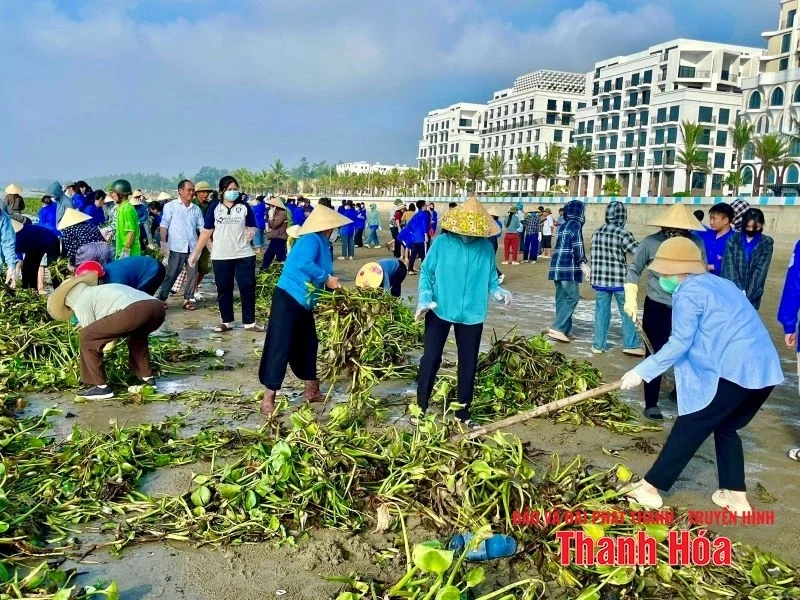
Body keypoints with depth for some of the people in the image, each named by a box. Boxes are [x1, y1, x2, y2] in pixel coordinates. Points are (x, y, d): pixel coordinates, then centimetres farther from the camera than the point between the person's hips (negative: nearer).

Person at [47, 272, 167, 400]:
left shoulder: (80, 303, 18)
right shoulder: (103, 289, 41)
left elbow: (91, 335, 20)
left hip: (134, 311, -8)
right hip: (158, 308, 8)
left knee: (86, 338, 8)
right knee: (136, 334, 41)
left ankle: (100, 387, 10)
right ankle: (147, 377, 35)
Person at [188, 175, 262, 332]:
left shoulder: (245, 207, 4)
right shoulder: (214, 208, 4)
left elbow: (252, 228, 7)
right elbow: (206, 232, 5)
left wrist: (251, 233, -19)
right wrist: (195, 253, 2)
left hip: (244, 255, 0)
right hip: (221, 256, 1)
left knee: (248, 288, 0)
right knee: (224, 289, 7)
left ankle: (249, 322, 7)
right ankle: (227, 322, 17)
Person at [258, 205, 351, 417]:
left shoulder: (321, 242, 13)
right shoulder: (312, 239, -16)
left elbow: (320, 273, 17)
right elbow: (304, 264, -33)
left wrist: (333, 285, 7)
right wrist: (327, 278, -23)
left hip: (302, 302, 10)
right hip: (288, 299, -10)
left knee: (308, 344, 17)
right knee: (280, 347, -8)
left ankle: (311, 391, 30)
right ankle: (268, 399, -4)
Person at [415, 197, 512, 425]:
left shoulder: (486, 247, -3)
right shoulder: (441, 242, -9)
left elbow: (490, 277, 7)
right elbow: (426, 272, -3)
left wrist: (498, 291, -12)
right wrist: (424, 299, -14)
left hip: (472, 314, 2)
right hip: (440, 310, -2)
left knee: (468, 363, 11)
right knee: (431, 358, 3)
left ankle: (463, 410, 26)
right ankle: (421, 406, 19)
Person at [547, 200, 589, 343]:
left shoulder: (563, 226, 20)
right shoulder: (576, 225, -5)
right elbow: (577, 247, -14)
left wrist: (581, 261, 30)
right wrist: (583, 264, -9)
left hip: (558, 266, 9)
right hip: (569, 267, -9)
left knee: (562, 298, 9)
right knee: (572, 297, -6)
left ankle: (565, 330, 13)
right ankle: (556, 328, -13)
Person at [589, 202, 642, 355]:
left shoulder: (597, 232, 4)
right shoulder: (623, 233, -12)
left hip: (599, 279, 5)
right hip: (619, 279, -5)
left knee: (601, 311, 10)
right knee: (627, 312, 7)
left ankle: (599, 345, 12)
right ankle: (630, 345, 11)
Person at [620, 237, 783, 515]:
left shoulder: (688, 292, -6)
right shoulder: (719, 284, 22)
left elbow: (680, 342, -13)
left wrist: (641, 371, -9)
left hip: (734, 371, -9)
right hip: (762, 370, 9)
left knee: (688, 429, 2)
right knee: (726, 428, 23)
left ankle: (650, 488, 10)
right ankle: (736, 497, 26)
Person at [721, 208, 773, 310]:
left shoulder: (766, 243, 2)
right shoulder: (733, 239, 1)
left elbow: (760, 271, -6)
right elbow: (728, 265, -6)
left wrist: (747, 295, -15)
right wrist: (739, 291, -16)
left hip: (752, 297, 0)